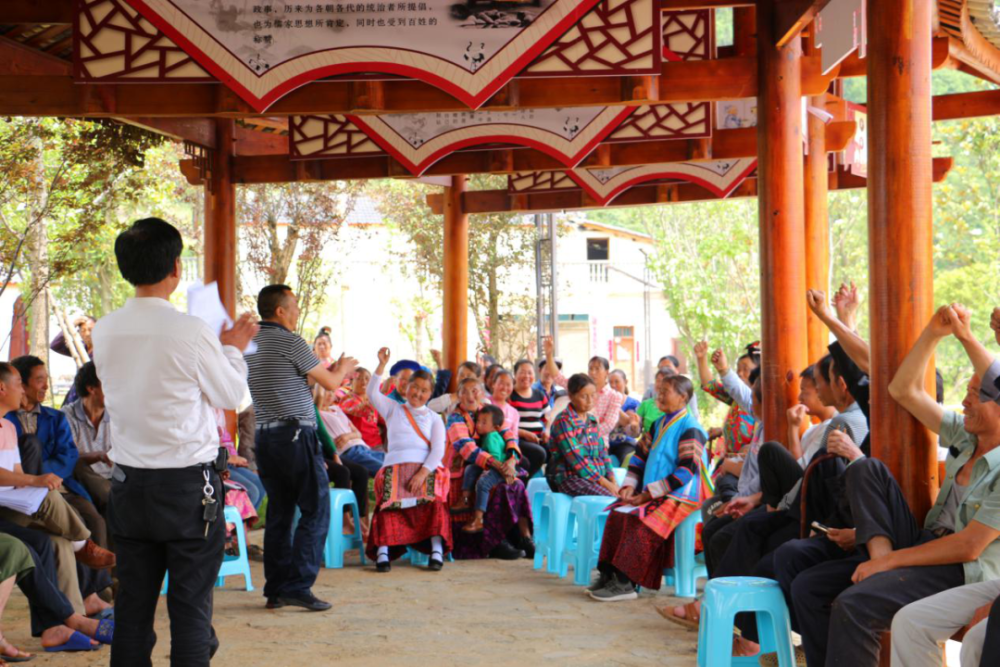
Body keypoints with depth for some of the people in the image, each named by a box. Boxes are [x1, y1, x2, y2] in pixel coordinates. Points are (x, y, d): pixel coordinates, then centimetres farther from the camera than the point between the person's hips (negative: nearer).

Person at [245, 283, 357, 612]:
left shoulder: (250, 345, 14)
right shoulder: (289, 341, -10)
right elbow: (330, 383, -4)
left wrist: (330, 370, 27)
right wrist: (343, 368, 19)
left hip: (265, 436, 8)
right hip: (296, 435, -8)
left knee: (279, 512, 12)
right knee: (315, 511, -2)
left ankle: (276, 589, 12)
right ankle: (298, 586, -8)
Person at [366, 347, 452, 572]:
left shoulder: (433, 418, 19)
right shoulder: (393, 409, 22)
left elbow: (438, 450, 4)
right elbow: (372, 394, 4)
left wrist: (423, 472, -13)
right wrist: (382, 365, -6)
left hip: (426, 468, 0)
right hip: (395, 467, 0)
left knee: (433, 502, -29)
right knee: (389, 501, -29)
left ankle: (437, 551, -32)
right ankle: (383, 551, -35)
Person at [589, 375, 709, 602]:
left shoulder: (690, 428, -11)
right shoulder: (659, 424, 16)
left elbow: (687, 469, -19)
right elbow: (641, 456, 22)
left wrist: (649, 493, -19)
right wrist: (630, 485, 4)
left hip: (680, 495, -9)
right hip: (651, 494, 9)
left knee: (640, 522, -28)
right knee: (616, 515, -9)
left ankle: (625, 583, -26)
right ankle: (609, 574, -8)